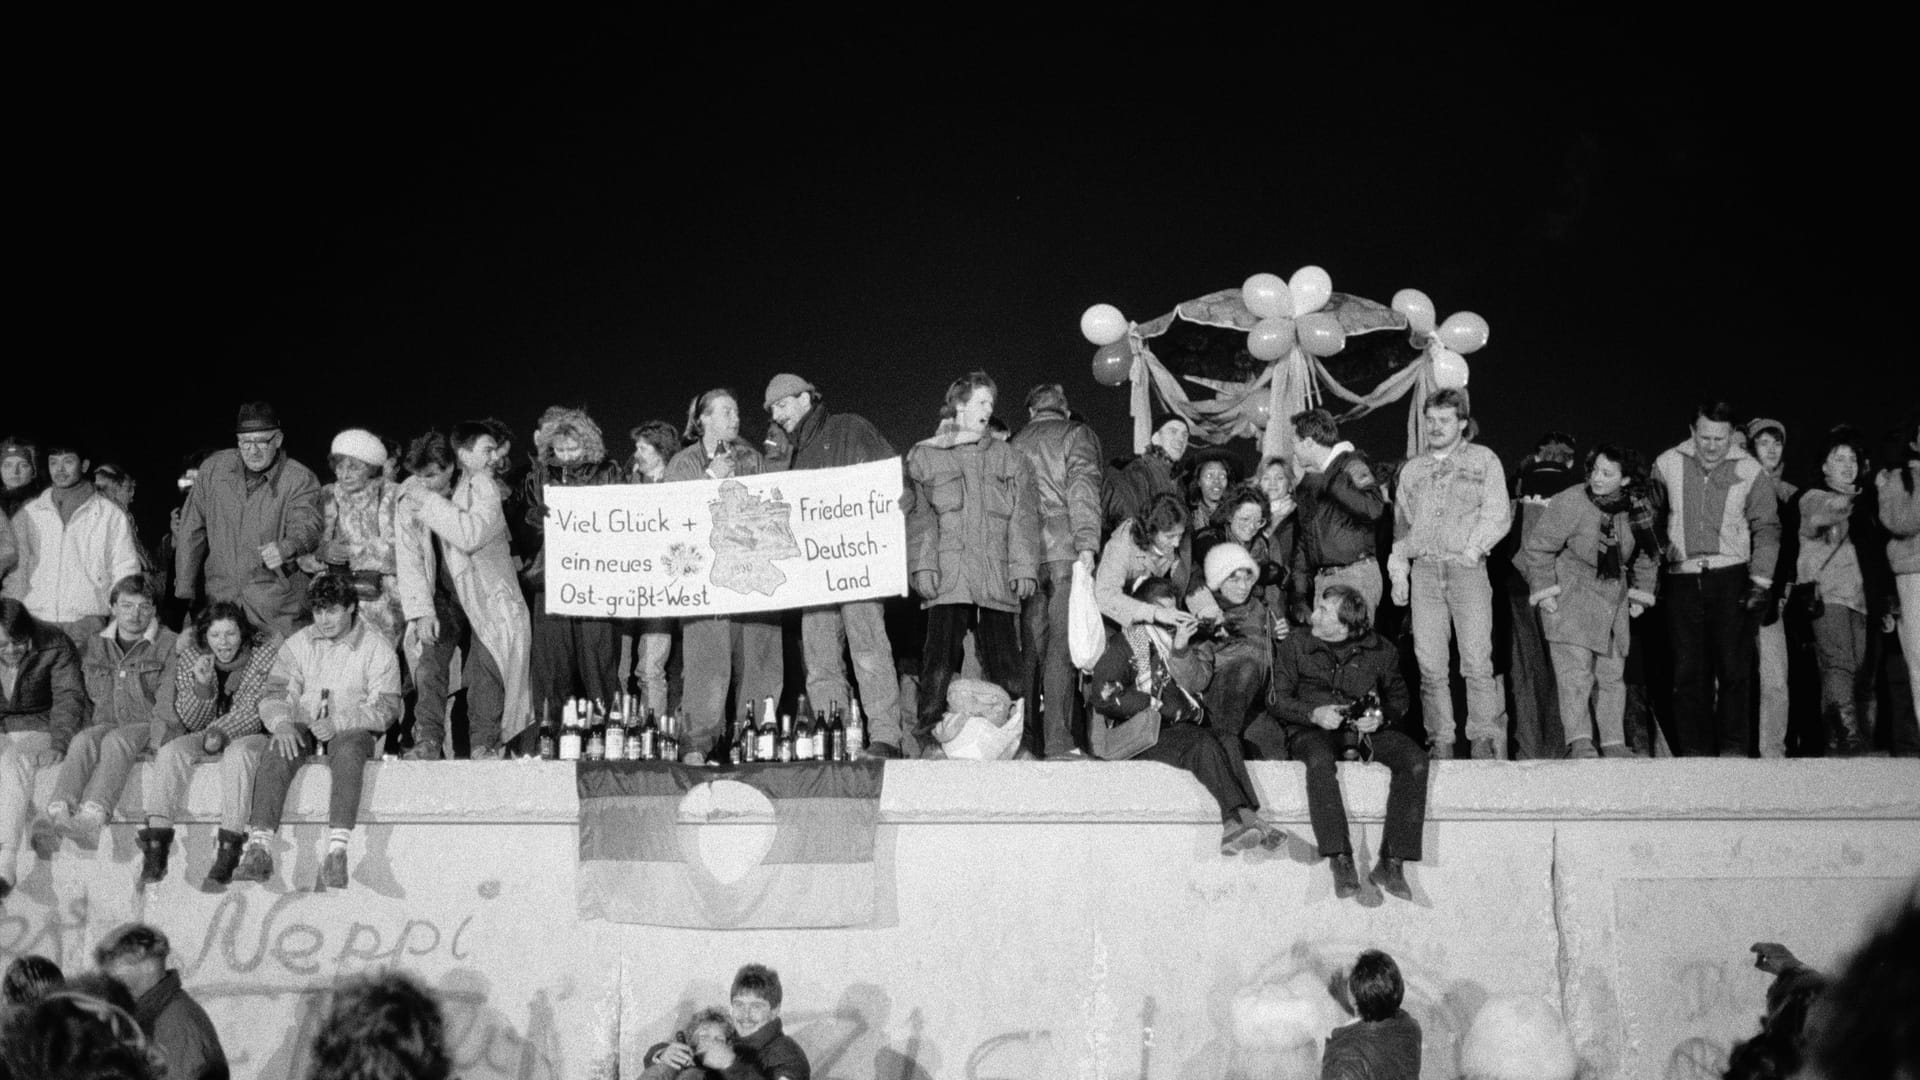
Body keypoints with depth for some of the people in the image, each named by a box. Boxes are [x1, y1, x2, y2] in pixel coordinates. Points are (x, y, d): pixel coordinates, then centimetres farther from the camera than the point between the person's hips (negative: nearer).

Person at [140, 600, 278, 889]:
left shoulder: (266, 653, -8)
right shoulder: (190, 658, 1)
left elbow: (257, 710, -12)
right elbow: (191, 722, -1)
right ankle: (156, 845, -32)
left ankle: (228, 854, -41)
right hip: (204, 736, 4)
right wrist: (201, 686, -20)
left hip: (251, 736, -4)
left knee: (237, 753, -36)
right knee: (170, 750, -25)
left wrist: (221, 732, -24)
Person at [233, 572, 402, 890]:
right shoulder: (297, 644, 13)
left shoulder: (376, 650, 3)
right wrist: (281, 722, -19)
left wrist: (338, 723, -20)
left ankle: (337, 852, -46)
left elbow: (385, 709, -5)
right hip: (301, 730, 3)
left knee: (349, 750, -37)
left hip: (352, 731, -2)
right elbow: (273, 695, 5)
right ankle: (258, 850, -39)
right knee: (276, 751, -31)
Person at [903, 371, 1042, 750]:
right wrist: (923, 566, -7)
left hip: (997, 577, 2)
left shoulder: (1007, 457, 18)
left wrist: (1024, 566, 1)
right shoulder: (925, 456, 12)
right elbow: (918, 515, 4)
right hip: (948, 574, -2)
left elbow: (1023, 516, 12)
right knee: (940, 657, -12)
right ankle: (928, 737, -9)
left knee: (1003, 660, -1)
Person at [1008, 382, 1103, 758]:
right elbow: (1083, 486, -8)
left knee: (1029, 648, 7)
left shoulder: (1016, 444, 20)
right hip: (1064, 551, -4)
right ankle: (1058, 742, -12)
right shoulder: (1077, 435, 7)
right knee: (1061, 647, -7)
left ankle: (1028, 740, 7)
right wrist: (1087, 543, -14)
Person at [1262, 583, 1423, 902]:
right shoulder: (1294, 646, 8)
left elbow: (1398, 695, 18)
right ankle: (1341, 861, -38)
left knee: (1415, 760, -26)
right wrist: (1314, 713, -14)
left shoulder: (1378, 649, 11)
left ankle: (1391, 863, -24)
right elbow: (1277, 699, 5)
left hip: (1365, 728, 2)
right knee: (1319, 760, -40)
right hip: (1312, 730, -2)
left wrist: (1381, 716, -6)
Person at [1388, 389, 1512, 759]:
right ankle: (1441, 744, -2)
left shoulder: (1483, 460, 11)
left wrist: (1473, 549, -10)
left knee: (1477, 661, -11)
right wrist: (1398, 568, 11)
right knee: (1430, 665, -4)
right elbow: (1401, 524, 23)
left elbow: (1498, 515, 1)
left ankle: (1486, 743, -11)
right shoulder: (1411, 470, 22)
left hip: (1467, 569, -3)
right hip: (1424, 571, 3)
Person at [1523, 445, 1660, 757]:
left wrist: (1641, 594, 14)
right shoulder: (1569, 503, -15)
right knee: (1575, 670, -14)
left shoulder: (1633, 510, -1)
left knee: (1612, 674, 6)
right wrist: (1544, 591, -11)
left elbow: (1647, 555, 16)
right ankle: (1578, 741, -16)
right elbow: (1538, 547, -9)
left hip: (1613, 599, 5)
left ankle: (1613, 744, 12)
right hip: (1569, 599, -5)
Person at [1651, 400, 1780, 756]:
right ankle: (1693, 750, 5)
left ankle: (1732, 748, 1)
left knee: (1734, 667, -4)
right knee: (1687, 670, 1)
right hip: (1682, 578, 1)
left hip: (1731, 579, -1)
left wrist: (1760, 580, -5)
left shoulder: (1750, 472, 1)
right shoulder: (1667, 465, 4)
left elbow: (1766, 528, 4)